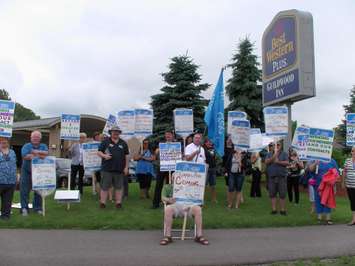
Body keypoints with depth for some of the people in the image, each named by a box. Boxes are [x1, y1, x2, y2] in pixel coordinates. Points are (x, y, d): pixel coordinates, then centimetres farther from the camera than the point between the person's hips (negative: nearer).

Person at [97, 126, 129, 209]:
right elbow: (99, 152, 4)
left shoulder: (123, 143, 12)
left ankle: (118, 202, 15)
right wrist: (104, 155, -16)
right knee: (104, 187, 2)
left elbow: (126, 156, 12)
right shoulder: (105, 141, 5)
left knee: (119, 187, 7)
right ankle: (102, 203, 10)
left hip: (119, 169, 2)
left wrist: (126, 167, 6)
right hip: (107, 169, -2)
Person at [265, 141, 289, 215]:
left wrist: (278, 162, -15)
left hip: (281, 176, -2)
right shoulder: (269, 154, 12)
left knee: (282, 195, -1)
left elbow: (287, 163, -6)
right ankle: (274, 209, 12)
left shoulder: (284, 154, 6)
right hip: (272, 176, 2)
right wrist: (274, 156, -15)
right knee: (272, 194, 5)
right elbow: (266, 162, -4)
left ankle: (282, 210, 5)